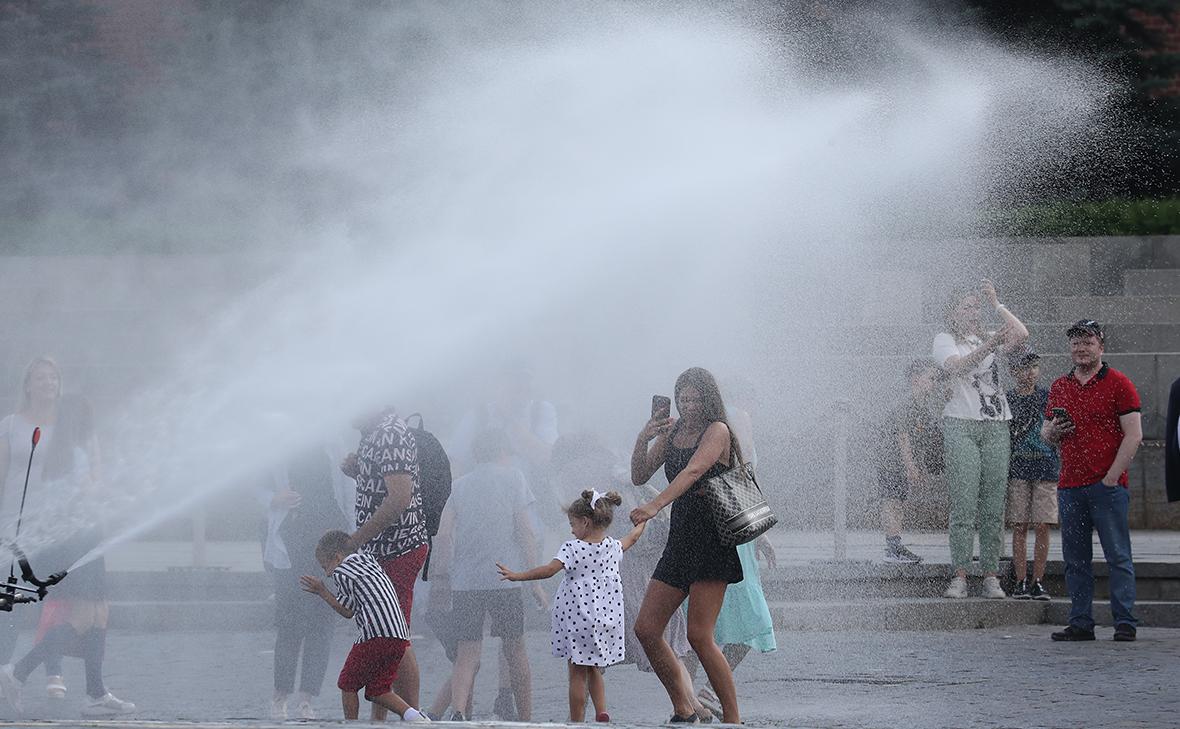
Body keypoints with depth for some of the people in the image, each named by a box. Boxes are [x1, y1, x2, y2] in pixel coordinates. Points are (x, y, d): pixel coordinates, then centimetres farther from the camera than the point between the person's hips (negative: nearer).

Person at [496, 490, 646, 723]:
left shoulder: (573, 548, -14)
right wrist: (641, 524, 45)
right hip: (605, 618, 6)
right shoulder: (613, 547, 4)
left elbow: (549, 570, -23)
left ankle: (577, 721, 4)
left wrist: (518, 576, -19)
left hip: (578, 618, -6)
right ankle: (601, 712, 6)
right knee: (593, 669, 19)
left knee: (578, 673, 1)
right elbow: (631, 539, 25)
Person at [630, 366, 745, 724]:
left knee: (699, 635, -13)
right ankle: (683, 711, 15)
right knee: (646, 629, 3)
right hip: (680, 539, 8)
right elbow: (639, 477, 13)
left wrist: (655, 505, -37)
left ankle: (732, 719, -5)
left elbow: (693, 472, -24)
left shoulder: (717, 430, -8)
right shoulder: (672, 432, 13)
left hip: (713, 542, -8)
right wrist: (644, 438, -5)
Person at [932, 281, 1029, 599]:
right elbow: (958, 367, -13)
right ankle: (960, 576, -10)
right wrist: (989, 346, -25)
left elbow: (1021, 334, 1)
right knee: (964, 503, -10)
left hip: (996, 426, 4)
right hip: (961, 425, -4)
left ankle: (991, 576, 0)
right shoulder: (945, 340, 7)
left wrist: (995, 304, 2)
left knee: (994, 505, 0)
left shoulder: (988, 338, 19)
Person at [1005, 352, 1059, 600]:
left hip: (1045, 468, 0)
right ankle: (1021, 582, 4)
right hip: (1017, 468, 0)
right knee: (1019, 527, 0)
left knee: (1042, 527, -3)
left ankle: (1037, 582, 4)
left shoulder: (1048, 397, 6)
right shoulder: (1006, 399, 7)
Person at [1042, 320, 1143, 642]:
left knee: (1118, 556, -5)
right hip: (1070, 487, 5)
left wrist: (1112, 477, -12)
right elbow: (1046, 433, 24)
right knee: (1075, 560, 5)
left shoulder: (1118, 383, -1)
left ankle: (1125, 623, -4)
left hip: (1107, 485, -5)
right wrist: (1052, 431, -1)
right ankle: (1080, 624, 9)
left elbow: (1134, 436, -6)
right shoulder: (1059, 386, 16)